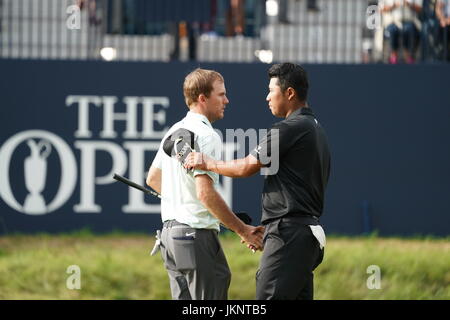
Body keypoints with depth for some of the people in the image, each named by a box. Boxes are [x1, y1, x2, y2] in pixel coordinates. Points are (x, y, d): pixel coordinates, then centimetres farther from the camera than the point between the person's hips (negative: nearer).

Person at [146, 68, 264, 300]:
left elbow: (152, 179, 26)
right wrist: (243, 230, -17)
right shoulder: (206, 135, -15)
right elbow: (206, 193, -22)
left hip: (169, 232, 10)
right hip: (196, 233, -10)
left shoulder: (174, 131, 15)